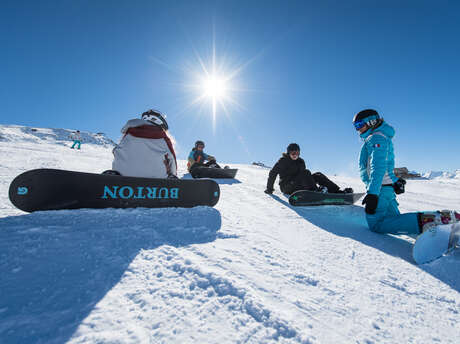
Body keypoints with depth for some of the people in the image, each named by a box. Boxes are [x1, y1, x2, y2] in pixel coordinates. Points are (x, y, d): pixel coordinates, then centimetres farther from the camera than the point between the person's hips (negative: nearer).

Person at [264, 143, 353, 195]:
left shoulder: (301, 161, 14)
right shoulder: (283, 160, -3)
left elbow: (303, 176, 20)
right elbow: (273, 173, -6)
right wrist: (269, 188, -9)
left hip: (299, 187, 6)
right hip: (287, 187, -6)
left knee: (318, 175, -10)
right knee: (306, 172, -26)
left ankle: (337, 191, -20)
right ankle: (316, 191, -43)